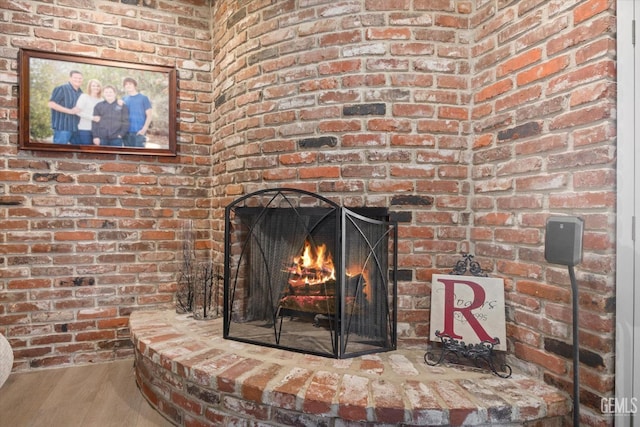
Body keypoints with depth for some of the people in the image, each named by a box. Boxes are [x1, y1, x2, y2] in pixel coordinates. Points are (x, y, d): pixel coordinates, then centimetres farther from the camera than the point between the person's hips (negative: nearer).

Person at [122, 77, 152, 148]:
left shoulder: (143, 98, 1)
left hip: (139, 132, -4)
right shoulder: (123, 99, 12)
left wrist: (144, 129, -13)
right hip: (127, 132, 4)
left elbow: (149, 115, -2)